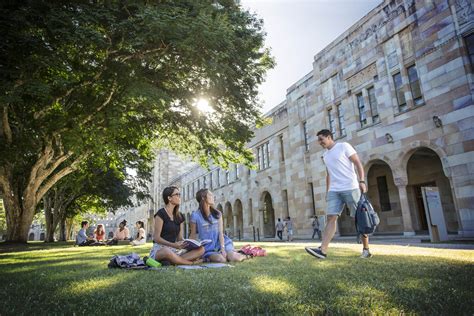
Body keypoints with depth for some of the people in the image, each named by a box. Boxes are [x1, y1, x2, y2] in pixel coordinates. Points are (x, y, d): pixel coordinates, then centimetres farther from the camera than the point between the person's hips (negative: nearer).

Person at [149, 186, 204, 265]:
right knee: (167, 252, -42)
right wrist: (173, 245, -27)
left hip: (175, 250, 6)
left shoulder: (180, 216, 14)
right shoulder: (161, 214, -5)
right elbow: (156, 238, -12)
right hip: (160, 249, -6)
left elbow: (180, 238, 13)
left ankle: (171, 261, -26)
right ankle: (191, 262, -19)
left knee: (201, 249, -16)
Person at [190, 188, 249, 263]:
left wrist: (222, 248, -15)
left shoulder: (217, 214, 5)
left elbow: (221, 232, -2)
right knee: (221, 259, -30)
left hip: (221, 243, 3)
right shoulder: (195, 216, -6)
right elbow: (193, 235, 1)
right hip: (208, 248, -3)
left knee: (234, 259, -21)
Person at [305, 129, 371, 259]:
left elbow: (358, 164, -6)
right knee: (331, 218, -6)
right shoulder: (325, 155, 19)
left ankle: (366, 249, 15)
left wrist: (361, 181, -18)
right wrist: (327, 191, 21)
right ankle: (323, 250, -14)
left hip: (350, 188, -5)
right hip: (334, 191, 6)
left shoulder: (344, 146, 0)